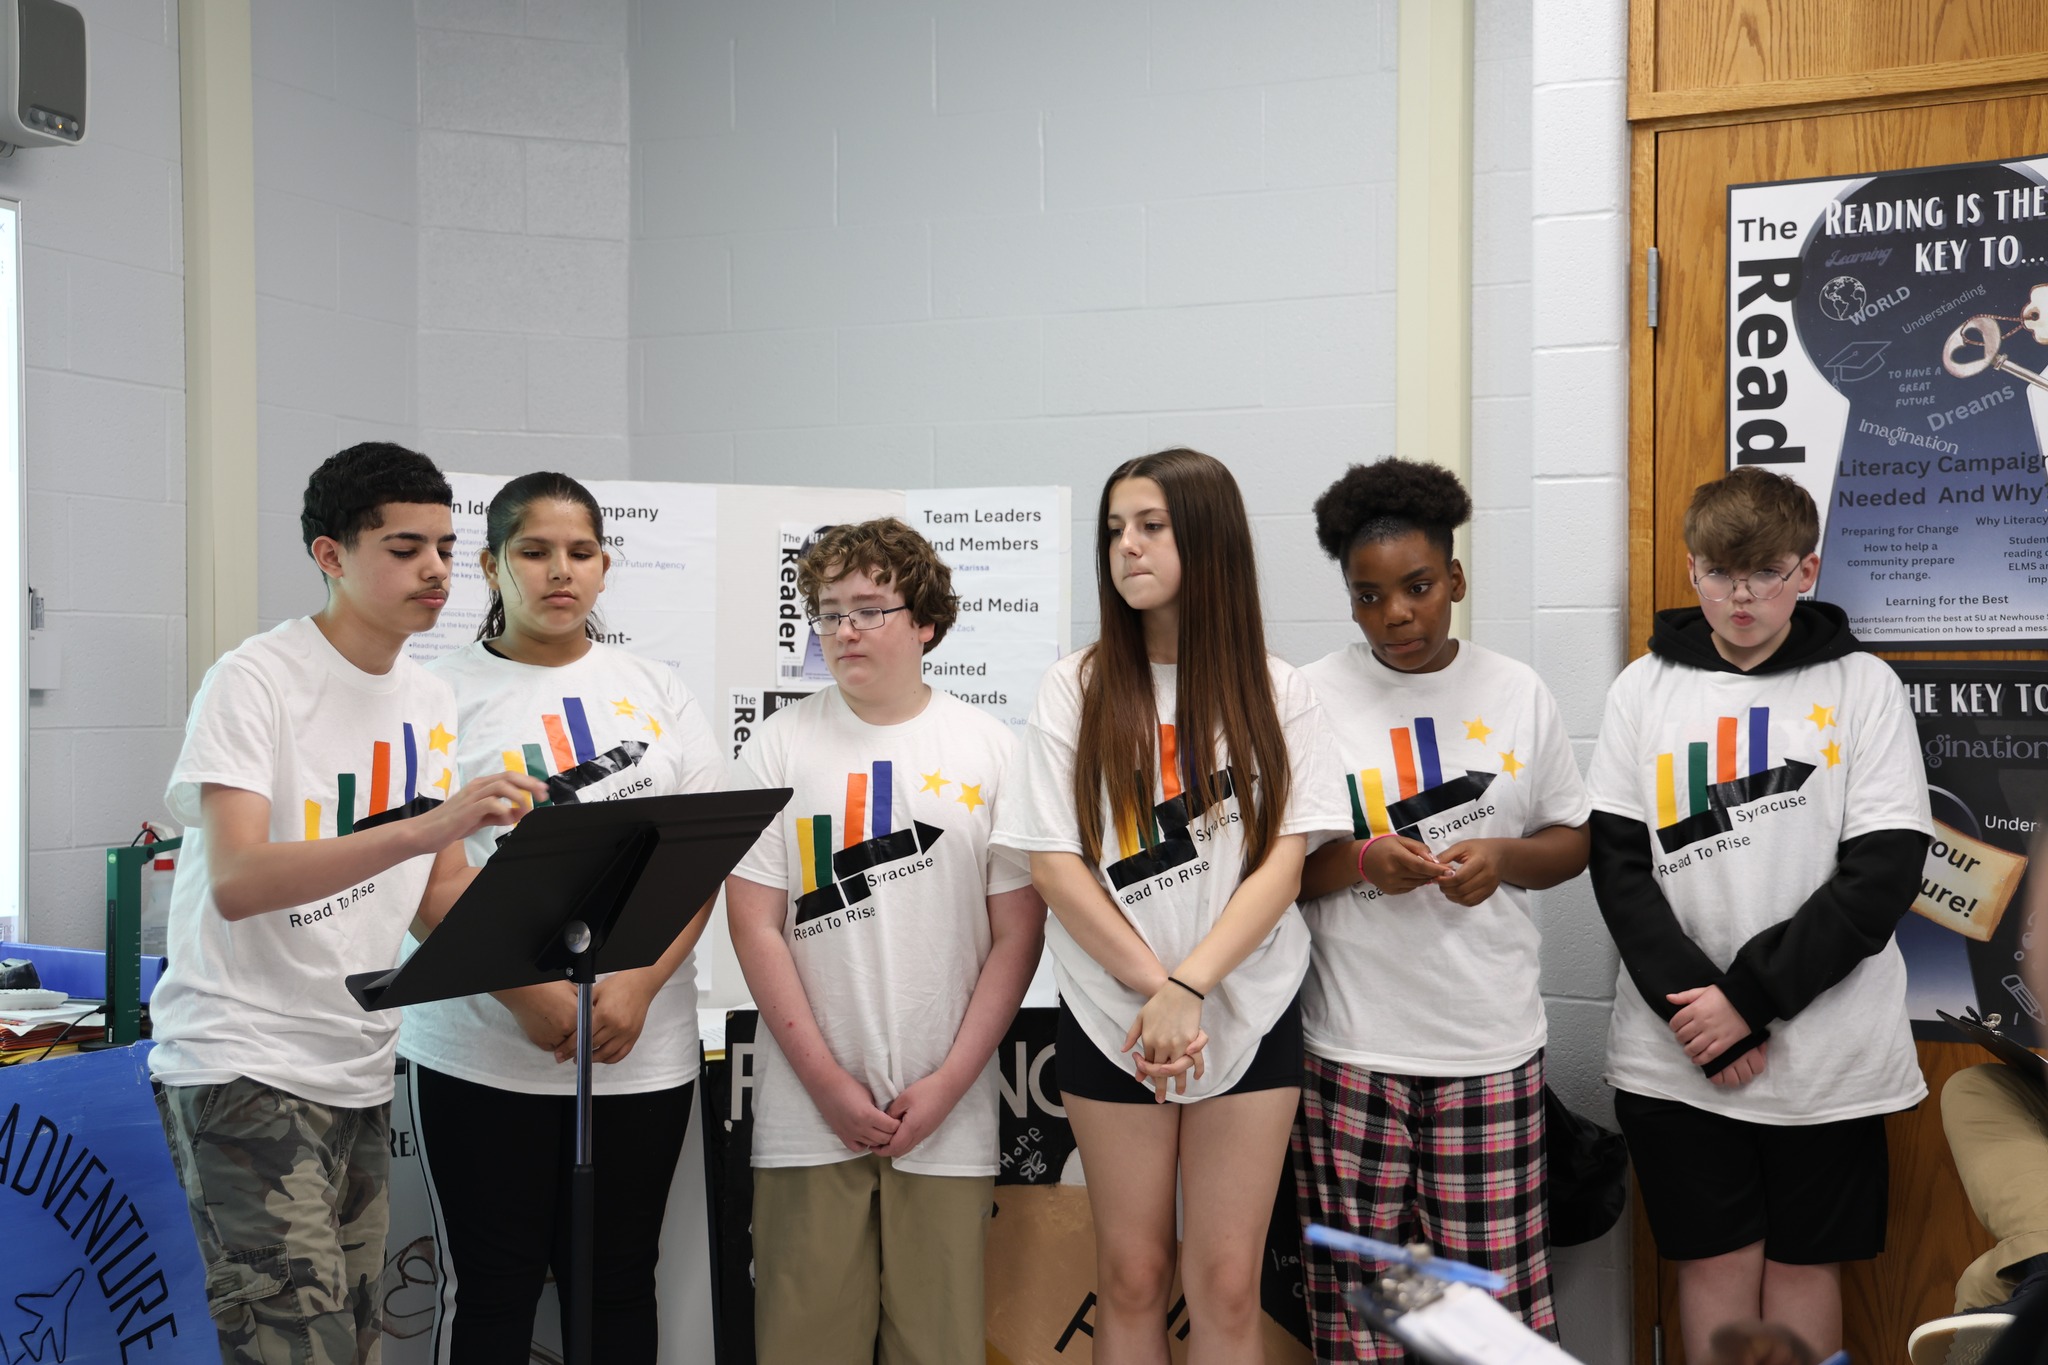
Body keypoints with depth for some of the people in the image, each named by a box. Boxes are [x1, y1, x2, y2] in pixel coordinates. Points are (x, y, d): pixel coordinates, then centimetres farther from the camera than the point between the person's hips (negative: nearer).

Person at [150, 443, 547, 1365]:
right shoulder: (254, 681, -11)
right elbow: (234, 882, -24)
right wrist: (424, 826, -34)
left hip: (360, 1071, 7)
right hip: (245, 1069, -7)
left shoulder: (429, 702, 11)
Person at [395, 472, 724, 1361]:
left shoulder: (655, 689, 8)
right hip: (486, 1048, -2)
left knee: (618, 1285, 11)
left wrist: (639, 985, -10)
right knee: (493, 1287, 7)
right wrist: (529, 994, -16)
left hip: (643, 1048, 3)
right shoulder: (445, 694, -1)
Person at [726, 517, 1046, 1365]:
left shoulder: (992, 752, 2)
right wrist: (828, 1081, -7)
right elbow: (755, 925, -2)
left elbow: (1018, 933, 1)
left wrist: (950, 1082, -7)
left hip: (948, 1112, 0)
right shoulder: (781, 747, 2)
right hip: (808, 1110, 0)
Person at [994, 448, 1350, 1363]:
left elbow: (1283, 866, -6)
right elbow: (1054, 866, -5)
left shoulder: (1275, 696, 1)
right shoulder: (1075, 691, 1)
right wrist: (1155, 989, -13)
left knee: (1227, 1284, 3)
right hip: (1113, 1017, 0)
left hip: (1248, 1013, 0)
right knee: (1132, 1275, 8)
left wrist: (1188, 988, -19)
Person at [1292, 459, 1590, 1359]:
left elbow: (1573, 839, 12)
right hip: (1351, 1046, -1)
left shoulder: (1518, 694, 6)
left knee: (1497, 1286, 4)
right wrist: (1361, 860, -17)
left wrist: (1504, 857, -9)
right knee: (1357, 1288, 5)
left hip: (1491, 1046, 1)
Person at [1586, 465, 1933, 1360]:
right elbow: (1618, 862, 0)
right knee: (1714, 1261, 7)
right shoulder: (1646, 688, 5)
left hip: (1825, 1046, -1)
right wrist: (1694, 1005, -11)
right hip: (1677, 1053, 1)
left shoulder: (1862, 687, 1)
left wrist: (1749, 997, -12)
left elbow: (1883, 874, -6)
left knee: (1803, 1261, 9)